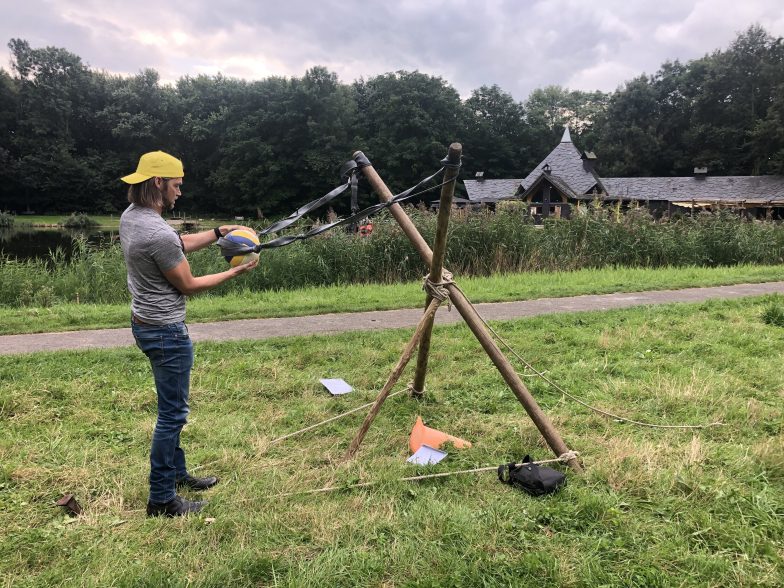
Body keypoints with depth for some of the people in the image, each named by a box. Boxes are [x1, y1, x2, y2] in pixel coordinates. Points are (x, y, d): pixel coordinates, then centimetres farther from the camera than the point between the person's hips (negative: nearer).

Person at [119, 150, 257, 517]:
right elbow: (189, 286, -14)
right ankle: (162, 500, 11)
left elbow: (181, 245, 15)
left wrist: (220, 232, 9)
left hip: (146, 323, 10)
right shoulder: (158, 234, -25)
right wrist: (235, 272, -4)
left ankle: (176, 473, 35)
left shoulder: (131, 216, 5)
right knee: (173, 412, 0)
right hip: (166, 331, -10)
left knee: (172, 407, 21)